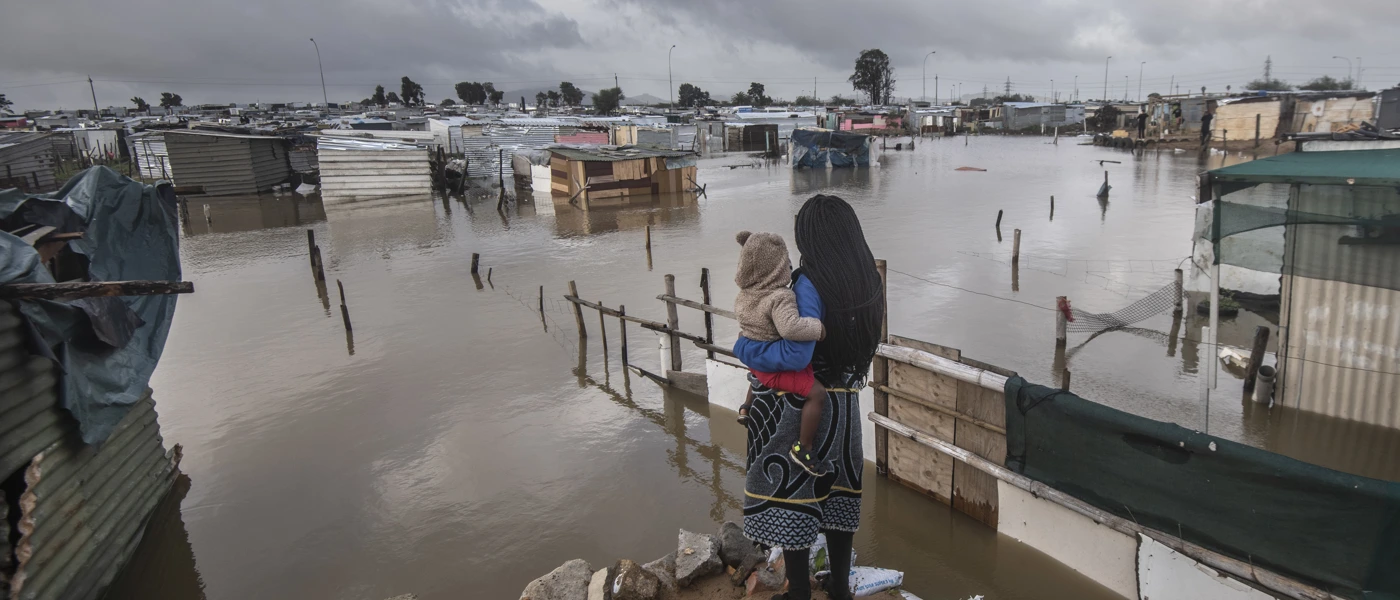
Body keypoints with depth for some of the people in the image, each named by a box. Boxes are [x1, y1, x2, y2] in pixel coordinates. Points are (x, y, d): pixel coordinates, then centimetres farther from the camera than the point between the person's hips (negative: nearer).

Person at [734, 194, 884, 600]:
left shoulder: (811, 282, -22)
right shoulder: (867, 280, 0)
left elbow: (796, 355, -29)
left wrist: (745, 349, -15)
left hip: (802, 406, -7)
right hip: (845, 402, 7)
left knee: (788, 492, 8)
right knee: (837, 490, 19)